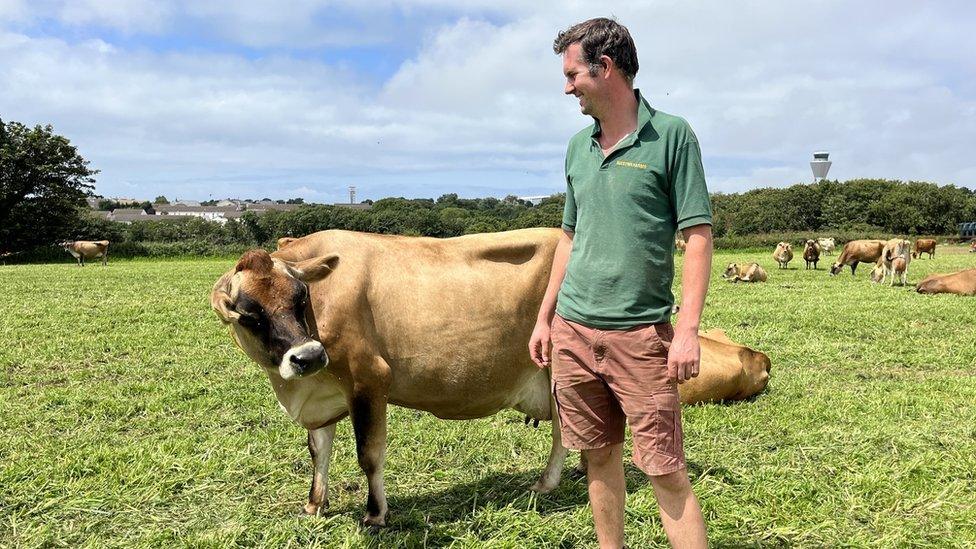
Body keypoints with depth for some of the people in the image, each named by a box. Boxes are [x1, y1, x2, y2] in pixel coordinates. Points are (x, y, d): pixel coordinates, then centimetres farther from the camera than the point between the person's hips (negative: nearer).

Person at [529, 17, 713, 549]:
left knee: (665, 469, -2)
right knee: (599, 456, 14)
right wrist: (544, 317, 15)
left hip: (641, 333, -5)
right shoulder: (578, 145, 12)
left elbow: (698, 236, -8)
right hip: (573, 330, 6)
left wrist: (688, 330, -15)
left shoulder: (671, 135, -6)